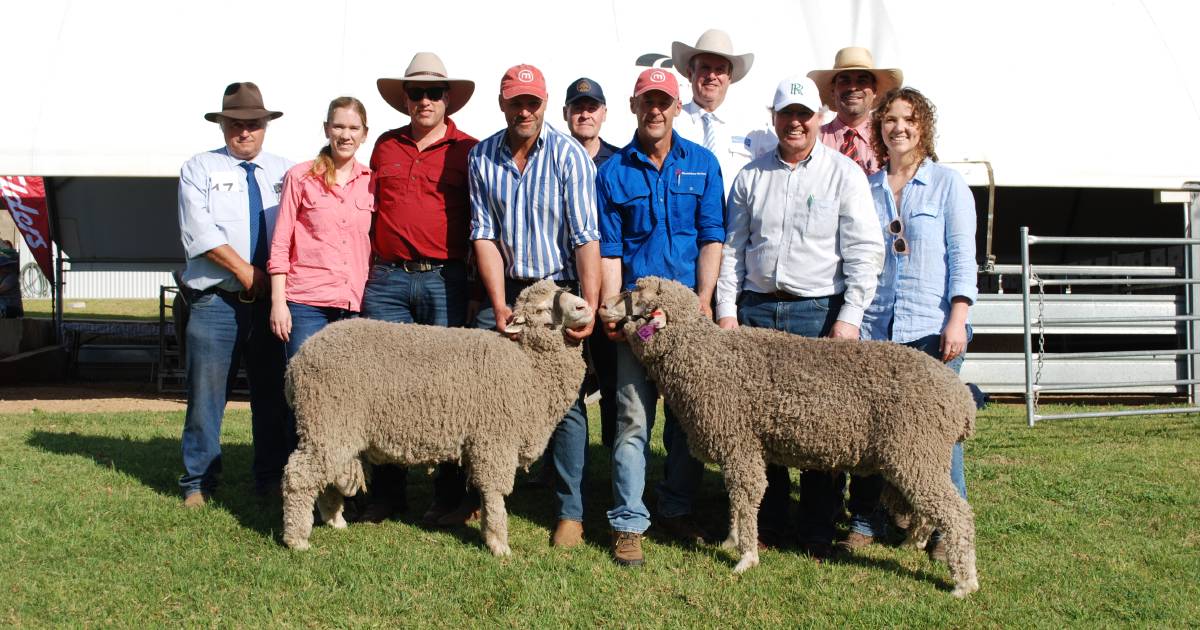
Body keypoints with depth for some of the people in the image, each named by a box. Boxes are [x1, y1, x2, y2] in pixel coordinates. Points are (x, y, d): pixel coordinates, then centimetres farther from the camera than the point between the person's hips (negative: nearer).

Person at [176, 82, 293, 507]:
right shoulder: (200, 169, 9)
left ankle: (271, 479, 17)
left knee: (274, 395, 6)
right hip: (216, 301, -2)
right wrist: (244, 271, -8)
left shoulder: (285, 171, 14)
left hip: (273, 301, 2)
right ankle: (198, 482, 12)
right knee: (206, 393, 0)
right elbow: (199, 232, -3)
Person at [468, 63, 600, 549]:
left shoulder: (568, 154, -9)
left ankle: (571, 511, 8)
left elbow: (586, 236, -14)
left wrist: (589, 307, -20)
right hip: (505, 290, 3)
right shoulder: (482, 158, 1)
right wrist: (499, 306, -9)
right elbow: (484, 235, -2)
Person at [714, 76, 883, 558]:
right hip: (756, 309, 3)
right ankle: (767, 524, 19)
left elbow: (865, 251, -3)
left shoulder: (844, 173, 2)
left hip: (819, 310, -3)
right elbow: (732, 248, 13)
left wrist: (849, 317, -11)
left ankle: (819, 534, 12)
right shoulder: (751, 175, 13)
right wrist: (727, 309, 4)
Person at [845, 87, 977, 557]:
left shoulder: (948, 184, 5)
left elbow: (963, 258, 0)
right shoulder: (867, 188, 12)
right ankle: (866, 522, 16)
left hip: (933, 327, -2)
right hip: (875, 328, 3)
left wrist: (957, 320, -10)